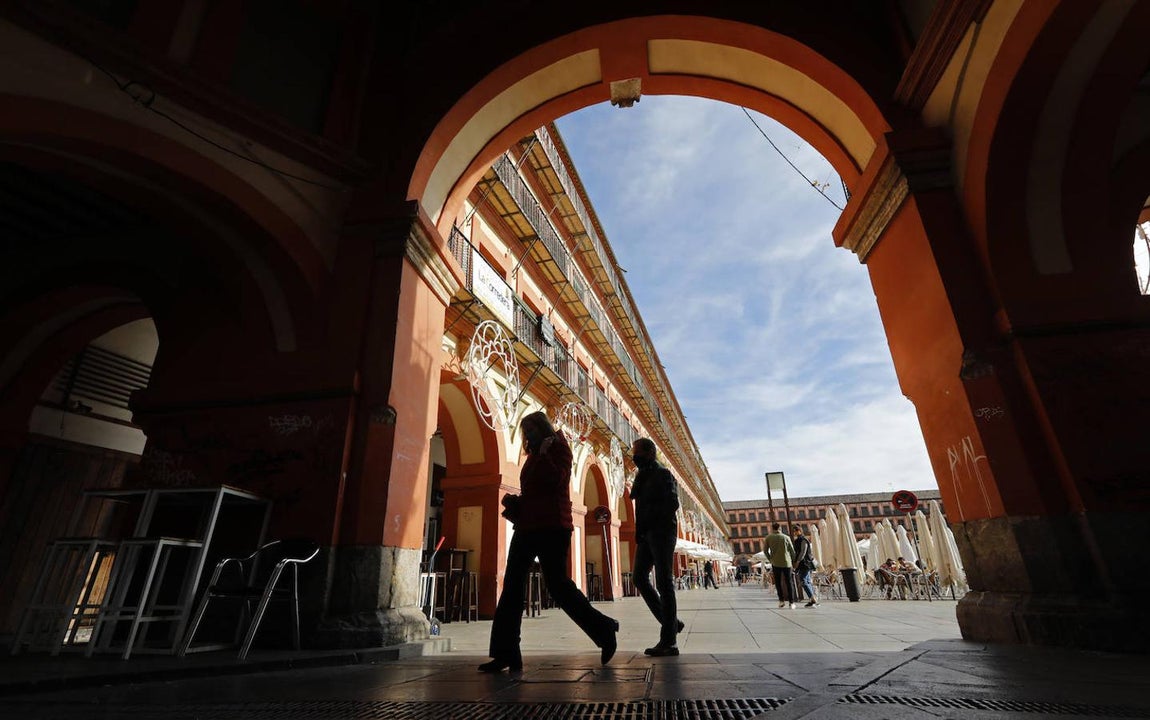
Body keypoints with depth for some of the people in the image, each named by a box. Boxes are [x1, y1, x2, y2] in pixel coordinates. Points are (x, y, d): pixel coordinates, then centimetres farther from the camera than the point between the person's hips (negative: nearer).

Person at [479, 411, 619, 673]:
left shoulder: (558, 448, -2)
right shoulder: (534, 455, 21)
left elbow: (556, 479, -19)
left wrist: (544, 453, -13)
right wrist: (515, 506, 11)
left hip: (552, 526, -8)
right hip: (527, 526, 9)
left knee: (557, 585, -6)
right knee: (512, 586, 3)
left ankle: (604, 628, 12)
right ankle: (505, 654, 8)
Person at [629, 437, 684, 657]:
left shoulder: (663, 474, -6)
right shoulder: (643, 477, 18)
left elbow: (672, 503, -16)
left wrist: (648, 519, -16)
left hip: (662, 531, -8)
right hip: (646, 534, 8)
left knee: (664, 582, -7)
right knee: (640, 578, 6)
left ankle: (669, 641, -3)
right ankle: (671, 623, 17)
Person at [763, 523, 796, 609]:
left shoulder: (768, 538, 0)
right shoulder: (786, 537, 0)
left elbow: (765, 550, 3)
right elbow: (792, 551, 4)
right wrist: (792, 560, 17)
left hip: (775, 563, 0)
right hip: (786, 562, 1)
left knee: (778, 582, 11)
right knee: (788, 582, 7)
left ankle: (781, 600, 2)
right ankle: (791, 602, 6)